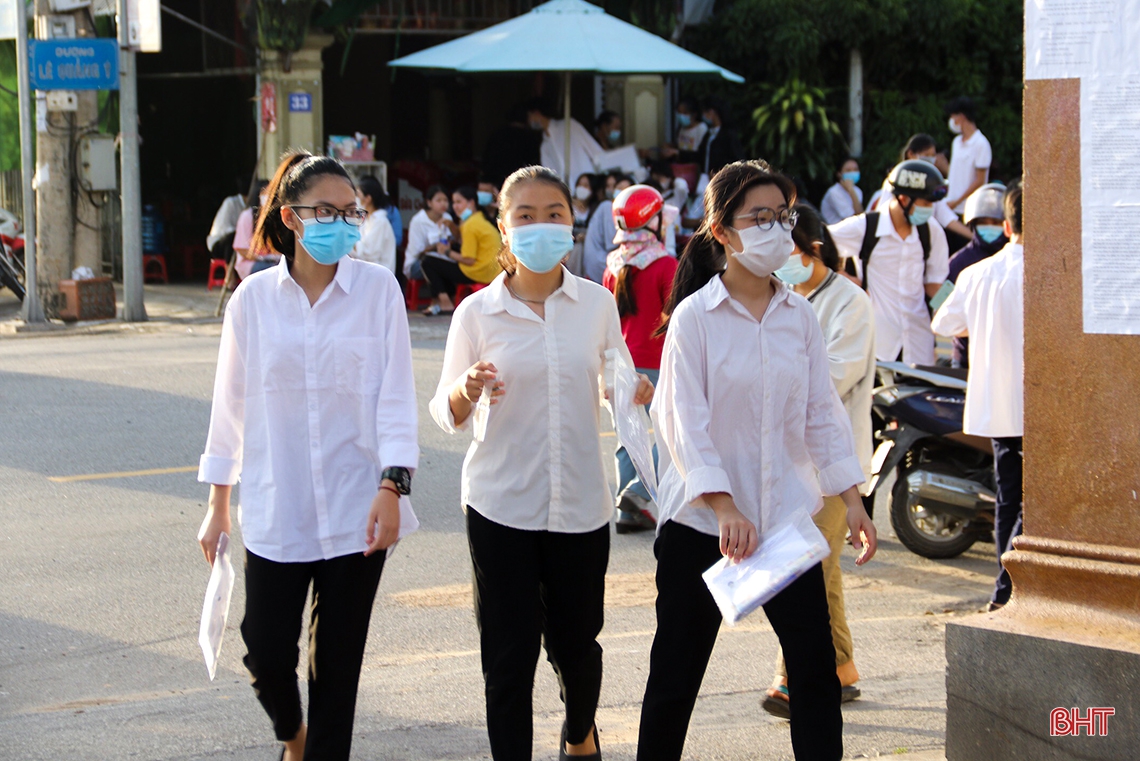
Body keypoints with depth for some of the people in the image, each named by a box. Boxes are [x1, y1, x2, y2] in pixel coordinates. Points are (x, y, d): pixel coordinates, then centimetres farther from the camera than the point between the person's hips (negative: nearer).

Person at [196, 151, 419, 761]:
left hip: (355, 509, -1)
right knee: (267, 652, 0)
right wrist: (217, 506, 10)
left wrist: (391, 488, -15)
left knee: (337, 661, 4)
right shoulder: (254, 299, 2)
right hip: (274, 510, 1)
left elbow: (395, 396, -4)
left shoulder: (378, 289, -1)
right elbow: (231, 406, 8)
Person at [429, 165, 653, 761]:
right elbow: (447, 413, 1)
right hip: (501, 504, -2)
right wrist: (467, 392, -21)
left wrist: (634, 394, -10)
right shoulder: (477, 313, -3)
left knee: (575, 641, 14)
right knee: (509, 652, -3)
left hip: (581, 502, 2)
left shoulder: (597, 304, 1)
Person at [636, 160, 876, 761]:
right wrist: (725, 508, -22)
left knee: (815, 666, 2)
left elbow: (822, 411, 8)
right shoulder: (694, 316, -8)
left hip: (787, 516, 4)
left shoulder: (798, 313, 5)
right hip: (701, 524, -4)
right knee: (676, 673, 4)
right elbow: (685, 423, -12)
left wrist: (851, 500, -1)